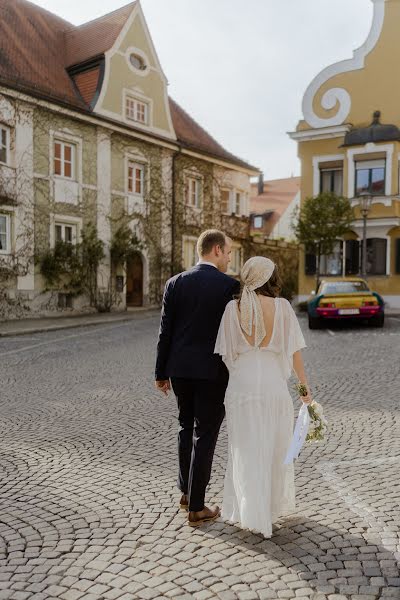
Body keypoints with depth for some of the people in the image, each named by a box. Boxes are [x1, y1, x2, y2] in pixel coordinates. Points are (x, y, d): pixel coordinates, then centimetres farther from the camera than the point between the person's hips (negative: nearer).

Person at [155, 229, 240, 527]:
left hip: (180, 369, 4)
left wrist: (162, 373, 9)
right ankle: (196, 508, 14)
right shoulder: (231, 285, -9)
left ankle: (186, 492, 34)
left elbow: (165, 332, 1)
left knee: (187, 427, 22)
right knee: (205, 436, 5)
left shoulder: (175, 284, 0)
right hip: (214, 371, -4)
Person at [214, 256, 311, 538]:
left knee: (246, 450, 10)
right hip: (274, 381, 0)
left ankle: (250, 512, 7)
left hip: (241, 382, 0)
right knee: (275, 447, 17)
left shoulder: (233, 307, -1)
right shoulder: (282, 306, -4)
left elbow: (225, 353, 1)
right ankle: (275, 505, 33)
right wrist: (305, 385, 6)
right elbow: (294, 351, -3)